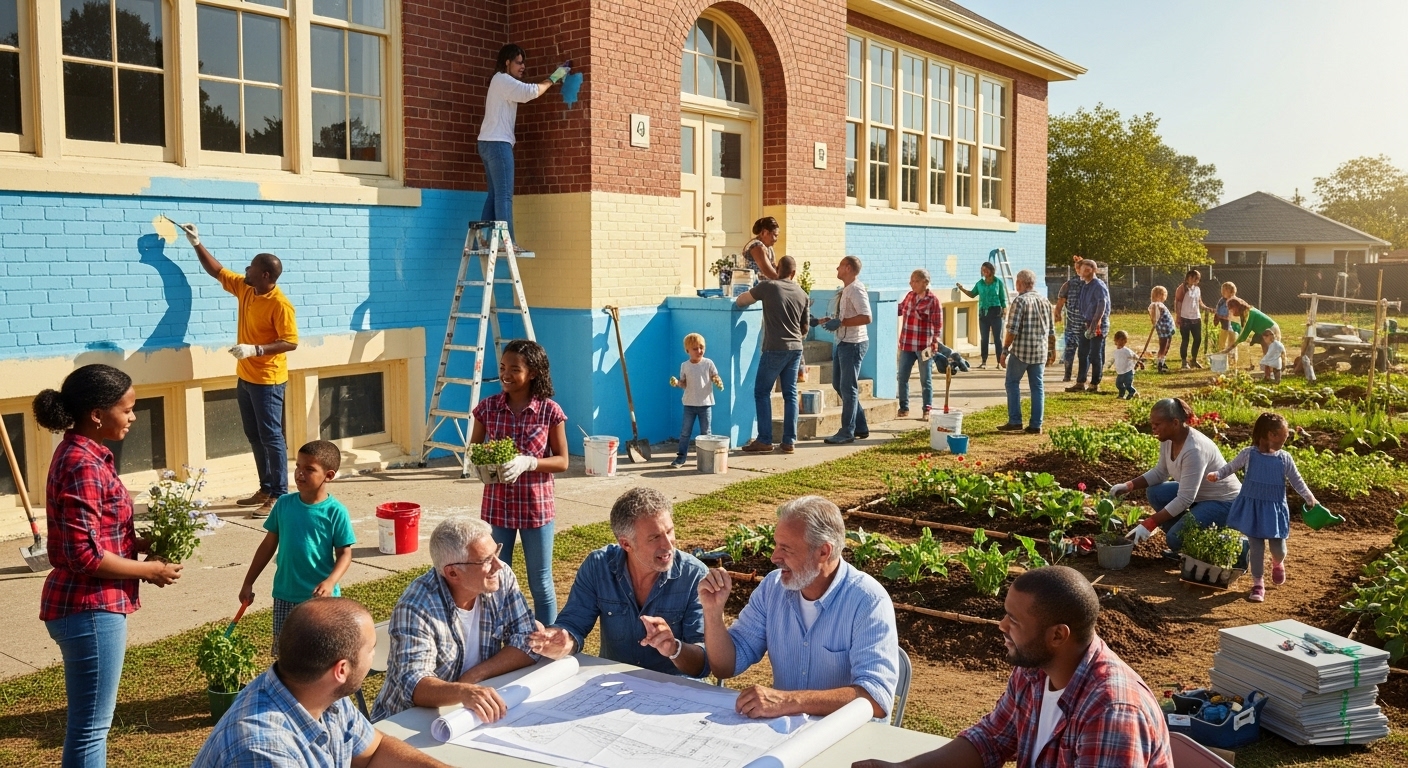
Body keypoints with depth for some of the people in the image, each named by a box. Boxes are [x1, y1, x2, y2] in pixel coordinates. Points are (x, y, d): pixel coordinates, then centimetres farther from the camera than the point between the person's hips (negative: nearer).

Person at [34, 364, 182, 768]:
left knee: (88, 720, 21)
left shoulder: (83, 455, 9)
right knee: (91, 724, 2)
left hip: (89, 606, 10)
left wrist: (143, 544, 7)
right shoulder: (83, 466, -21)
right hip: (89, 609, -10)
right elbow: (86, 555, -24)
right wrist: (149, 570, -13)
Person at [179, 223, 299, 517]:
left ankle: (280, 497, -2)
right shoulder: (245, 288, 6)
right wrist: (196, 244, 15)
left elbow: (291, 342, -20)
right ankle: (266, 489, 23)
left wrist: (256, 349, -27)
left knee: (271, 437, -6)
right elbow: (217, 271, 20)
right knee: (254, 437, 14)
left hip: (267, 381, -9)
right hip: (245, 378, 9)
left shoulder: (280, 305, -19)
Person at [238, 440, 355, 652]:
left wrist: (330, 582, -27)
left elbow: (344, 554, -10)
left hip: (321, 598, -4)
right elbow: (268, 545, 9)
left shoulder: (335, 512, -12)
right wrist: (248, 583, 11)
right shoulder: (284, 504, -1)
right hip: (285, 596, 4)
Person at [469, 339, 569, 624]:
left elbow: (562, 461, -4)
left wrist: (528, 463, -22)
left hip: (536, 506, -2)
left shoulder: (550, 411, -8)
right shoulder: (488, 407, -2)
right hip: (497, 505, 2)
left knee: (540, 582, 9)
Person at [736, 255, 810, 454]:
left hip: (775, 349, -5)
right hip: (795, 349, 5)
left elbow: (740, 301, 4)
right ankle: (789, 441, 9)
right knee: (790, 394, 9)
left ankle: (764, 440, 1)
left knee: (762, 392, 3)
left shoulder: (768, 286, -6)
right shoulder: (802, 294, 9)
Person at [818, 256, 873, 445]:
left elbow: (866, 317, -25)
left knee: (848, 387, -3)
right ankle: (860, 427, 23)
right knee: (838, 384, 15)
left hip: (853, 344, -10)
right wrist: (829, 320, 7)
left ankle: (847, 432, 6)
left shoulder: (856, 289, -16)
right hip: (842, 342, 10)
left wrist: (840, 322, -24)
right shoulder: (845, 290, 13)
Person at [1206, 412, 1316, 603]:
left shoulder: (1285, 459, -6)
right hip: (1252, 507, -1)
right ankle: (1257, 583, 12)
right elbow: (1231, 467, 3)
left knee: (1278, 547, 5)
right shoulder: (1249, 454, -10)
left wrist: (1310, 498, -3)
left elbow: (1297, 480, 4)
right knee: (1256, 546, 2)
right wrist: (1217, 475, -13)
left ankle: (1278, 564, 43)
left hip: (1274, 509, 1)